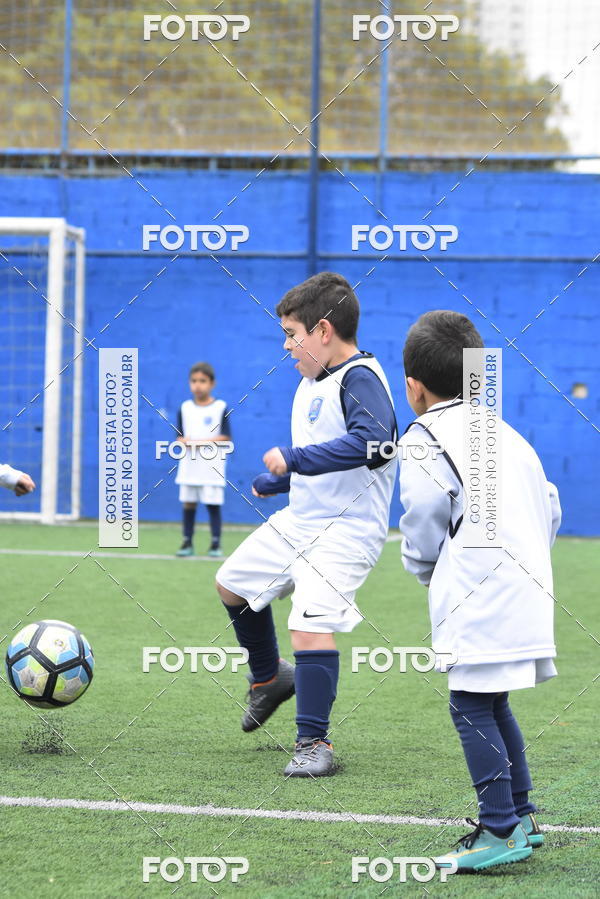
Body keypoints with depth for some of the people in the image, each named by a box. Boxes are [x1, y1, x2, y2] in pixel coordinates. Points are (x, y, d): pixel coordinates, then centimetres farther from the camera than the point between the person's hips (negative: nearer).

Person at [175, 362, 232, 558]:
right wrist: (184, 441, -15)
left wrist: (201, 442, -16)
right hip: (189, 466, 4)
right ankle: (187, 542, 12)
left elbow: (225, 437, -8)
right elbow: (180, 436, 10)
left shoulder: (221, 408, -3)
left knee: (213, 504, -2)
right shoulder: (185, 408, 8)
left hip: (212, 466, -4)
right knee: (188, 503, 5)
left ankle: (215, 543, 5)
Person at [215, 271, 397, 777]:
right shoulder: (311, 384, 12)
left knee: (311, 623, -23)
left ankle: (315, 745, -15)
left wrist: (294, 459, -32)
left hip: (346, 530, -10)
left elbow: (371, 441, -36)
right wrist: (271, 482, 37)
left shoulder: (361, 378, -19)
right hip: (298, 520, 10)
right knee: (234, 583, 23)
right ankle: (269, 678, 42)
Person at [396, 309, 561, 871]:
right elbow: (549, 512, 21)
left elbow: (423, 526, -9)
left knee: (472, 707, -5)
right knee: (492, 704, 19)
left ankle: (500, 831, -7)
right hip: (528, 588, 8)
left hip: (477, 601, -8)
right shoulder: (508, 436, 19)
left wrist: (424, 570, 10)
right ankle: (520, 816, 24)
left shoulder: (424, 440, -4)